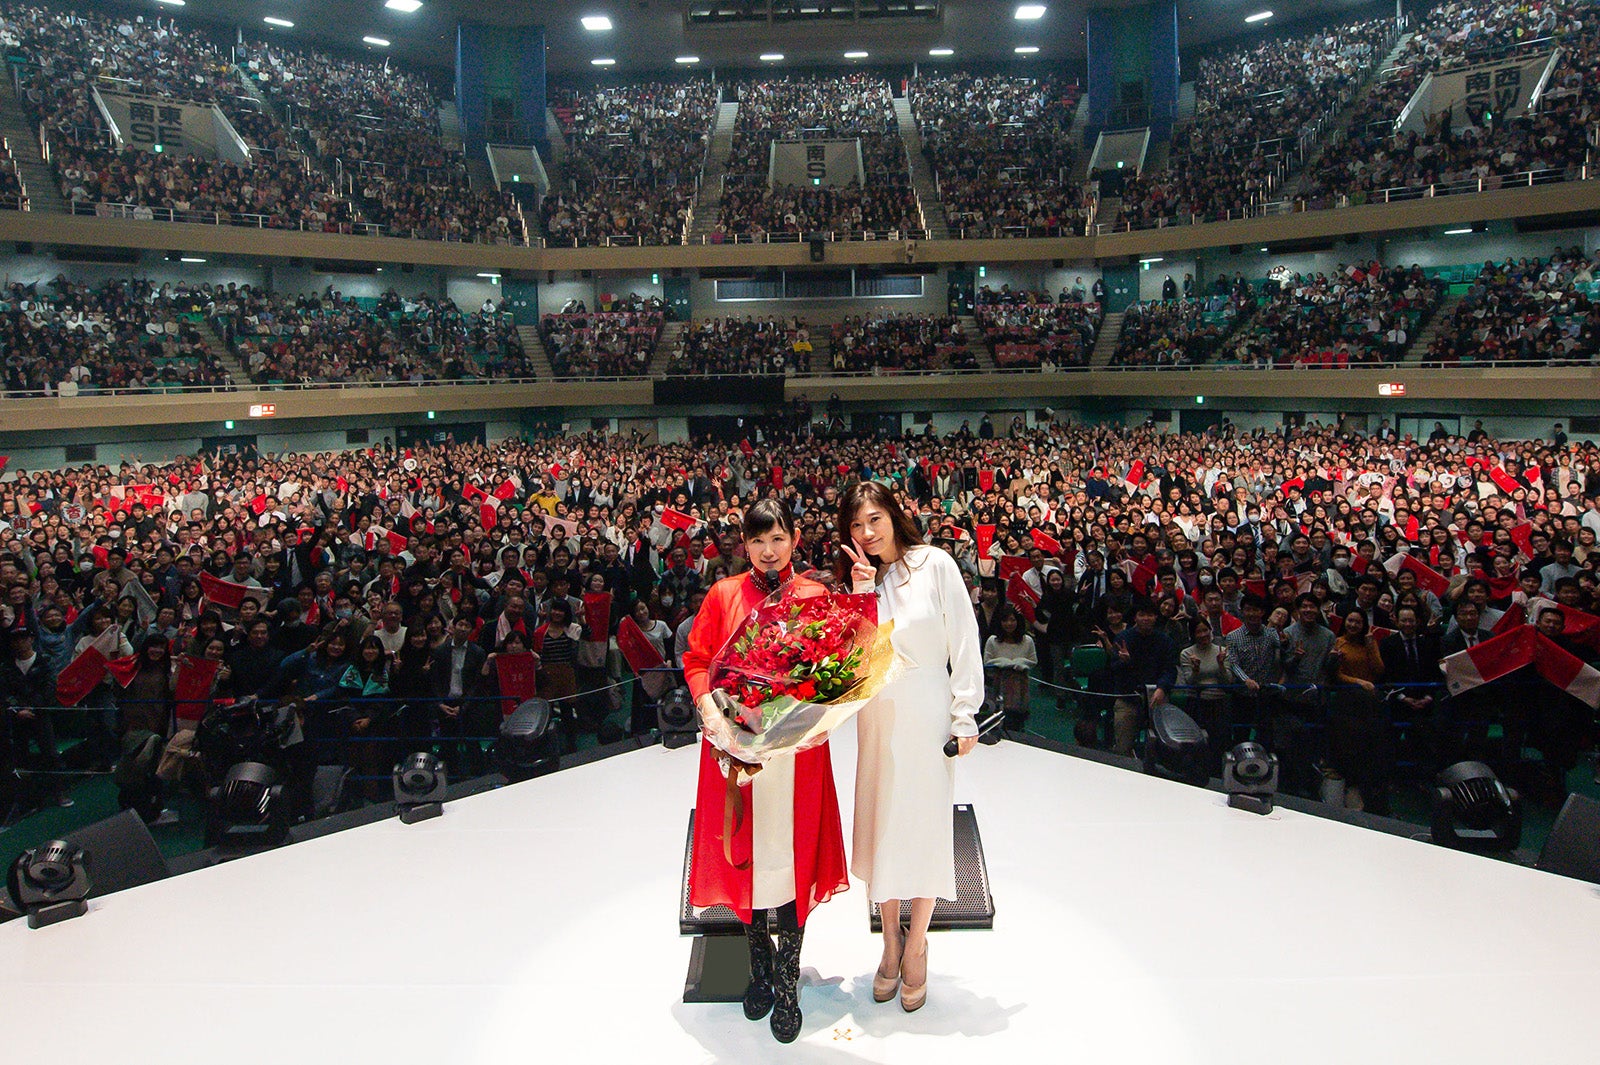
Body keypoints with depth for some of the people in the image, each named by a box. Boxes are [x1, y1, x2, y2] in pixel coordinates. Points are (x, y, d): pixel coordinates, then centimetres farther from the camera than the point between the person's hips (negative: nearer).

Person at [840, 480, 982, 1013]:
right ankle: (891, 940, 27)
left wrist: (965, 714, -9)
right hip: (878, 714, 4)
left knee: (926, 824, 3)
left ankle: (916, 947, 20)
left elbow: (964, 640, -7)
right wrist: (862, 591, -13)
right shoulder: (861, 578, 6)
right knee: (882, 823, 10)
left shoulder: (934, 564, -6)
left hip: (927, 710, -4)